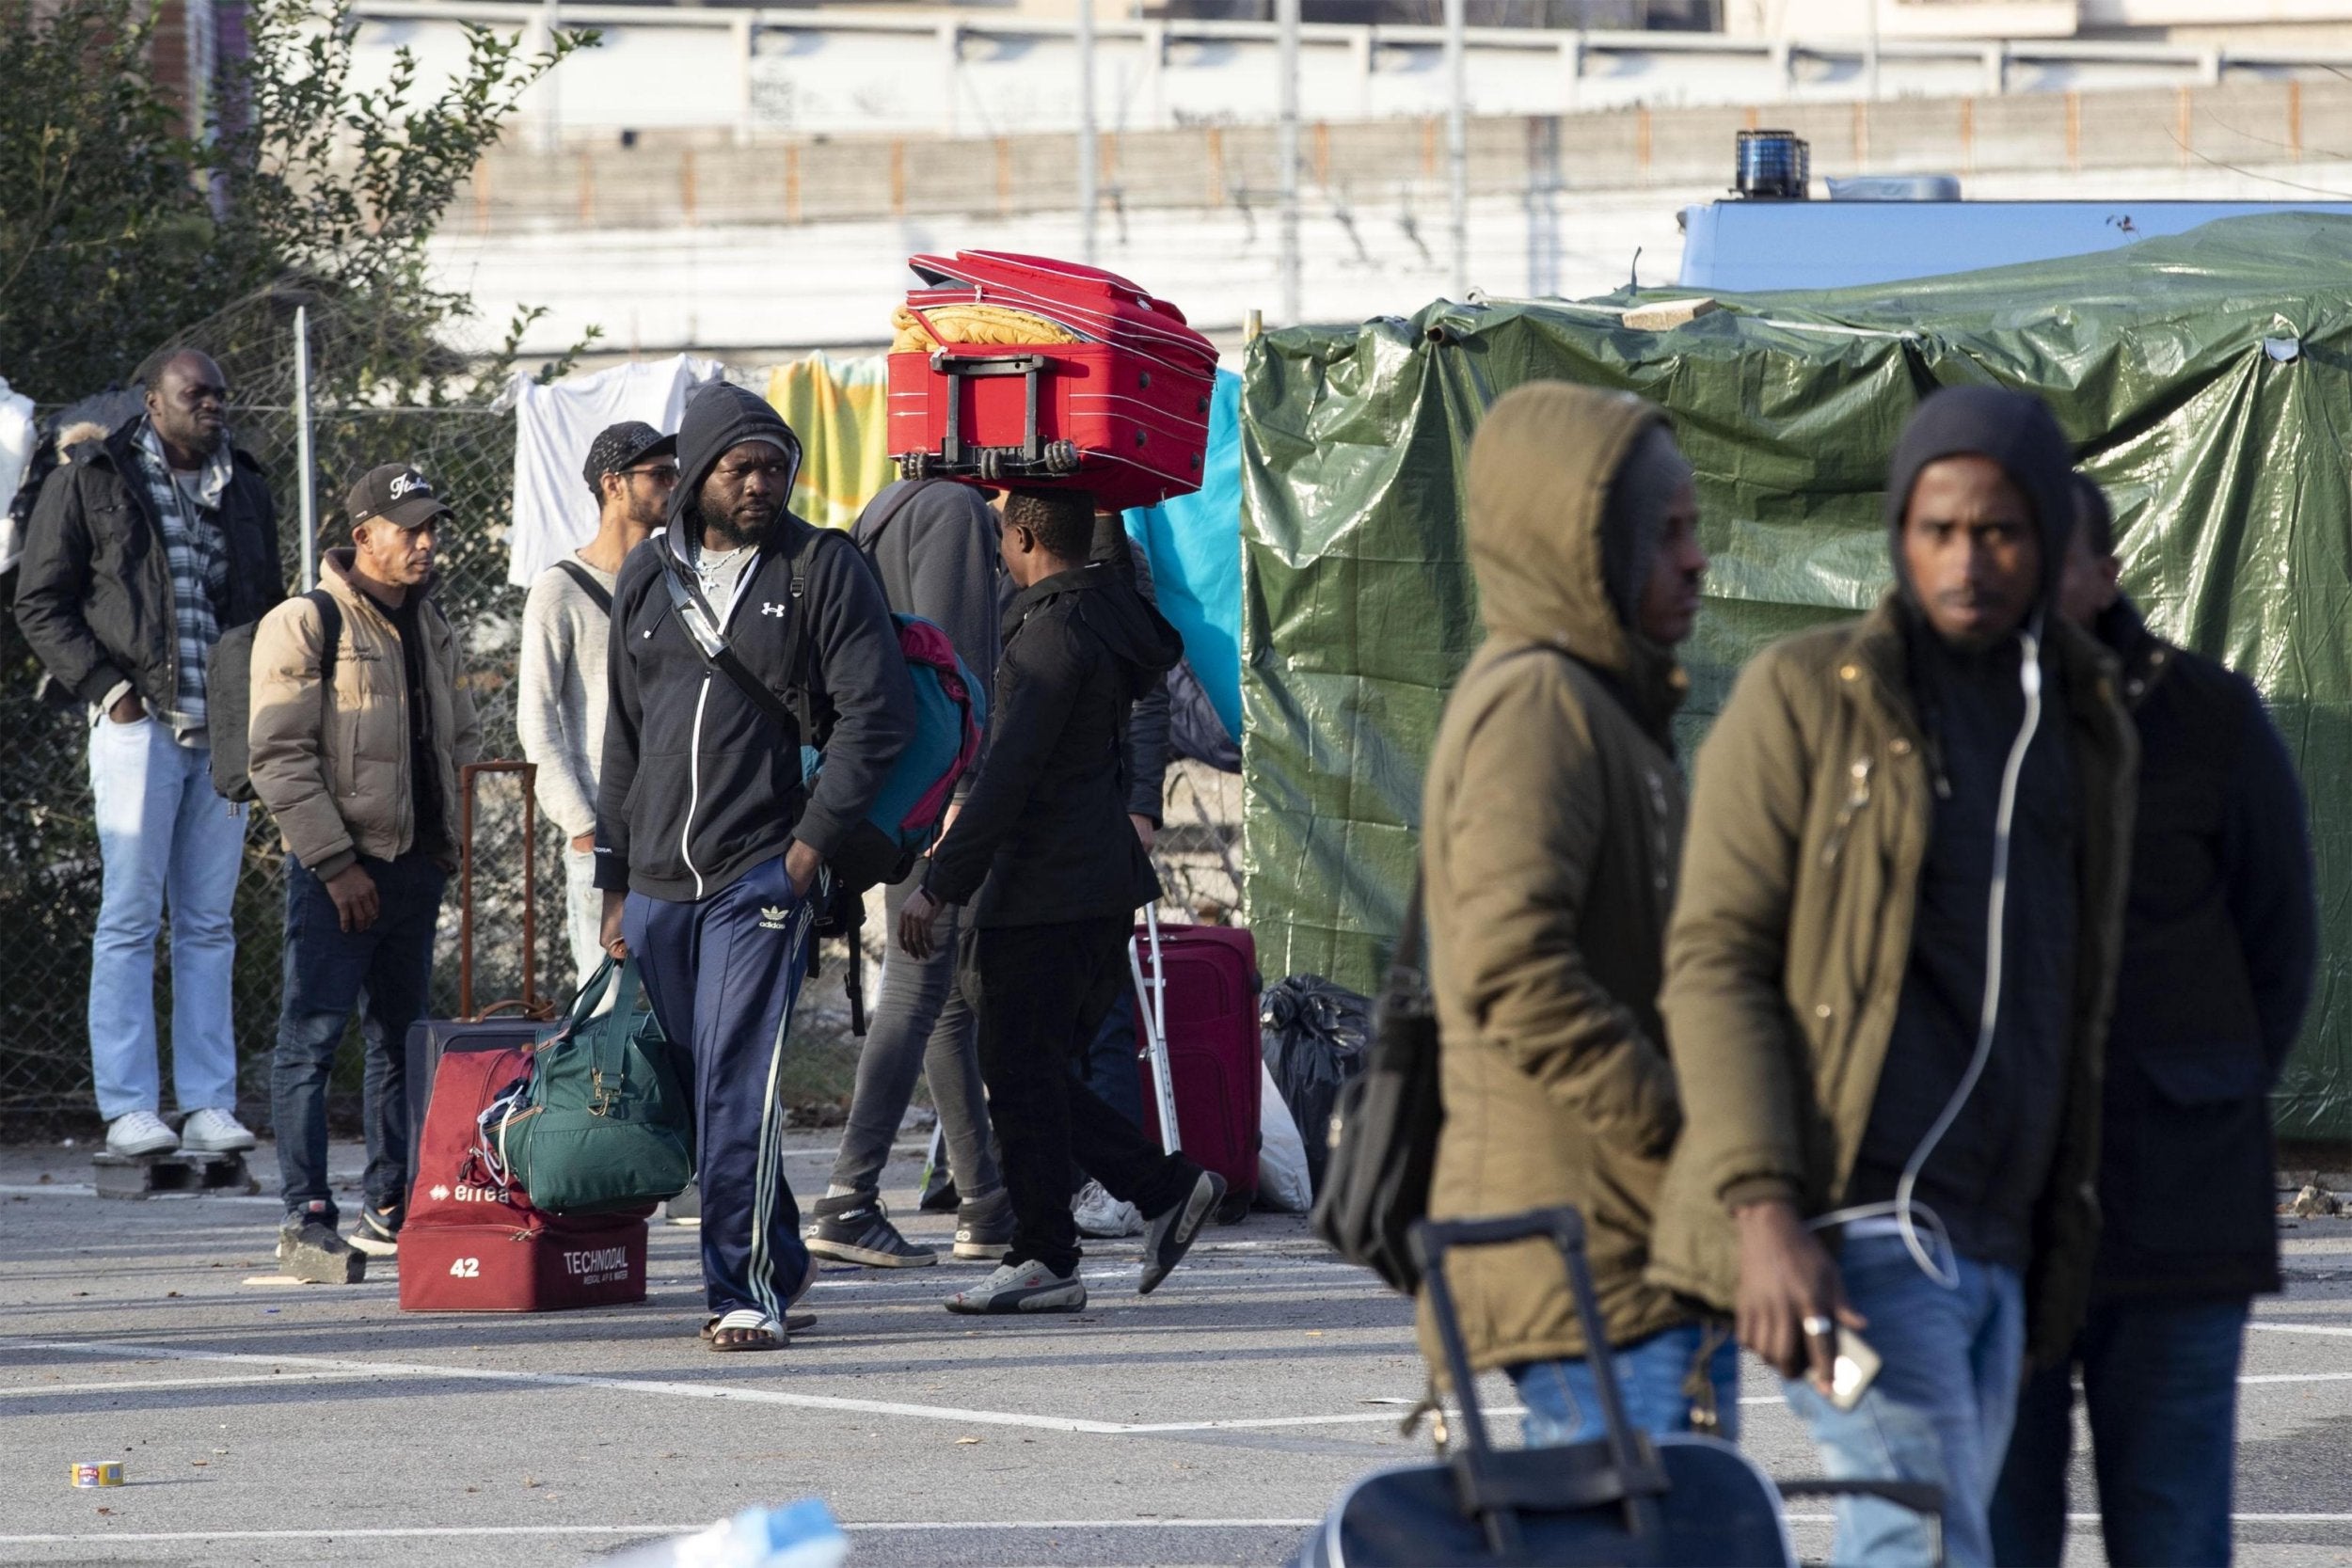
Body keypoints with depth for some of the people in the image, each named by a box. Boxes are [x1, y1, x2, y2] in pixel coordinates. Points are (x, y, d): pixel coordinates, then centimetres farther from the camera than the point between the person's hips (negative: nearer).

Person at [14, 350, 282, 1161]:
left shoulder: (245, 489, 15)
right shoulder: (91, 483, 0)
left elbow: (267, 602, 25)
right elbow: (41, 602, 0)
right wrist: (105, 686, -10)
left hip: (227, 730, 5)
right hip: (140, 724, -5)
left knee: (210, 925, 6)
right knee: (131, 919, -5)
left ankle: (210, 1104, 7)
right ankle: (128, 1109, -5)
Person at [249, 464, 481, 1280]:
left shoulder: (431, 629, 15)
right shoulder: (305, 625, -8)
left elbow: (461, 743, 25)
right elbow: (280, 759, -13)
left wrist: (450, 841, 11)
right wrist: (335, 863, -17)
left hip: (417, 864, 8)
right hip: (339, 868, -8)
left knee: (401, 1035, 12)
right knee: (313, 1035, -10)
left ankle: (391, 1211, 19)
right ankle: (306, 1220, -12)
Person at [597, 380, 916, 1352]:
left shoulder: (821, 569, 1)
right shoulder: (647, 581, 14)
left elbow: (877, 712, -4)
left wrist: (812, 842, -10)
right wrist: (616, 886, 16)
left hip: (763, 875, -5)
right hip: (659, 887, 5)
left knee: (737, 1083, -15)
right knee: (699, 1084, 10)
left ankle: (746, 1289, -15)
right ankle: (778, 1259, 24)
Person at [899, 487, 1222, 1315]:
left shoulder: (1057, 632, -15)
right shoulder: (1109, 620, 15)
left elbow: (1010, 778, -21)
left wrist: (939, 884, -20)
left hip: (1047, 895, -10)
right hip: (1101, 886, 10)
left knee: (1021, 1074, -3)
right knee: (1031, 1073, 14)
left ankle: (1044, 1261, 1)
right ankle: (1166, 1186, 10)